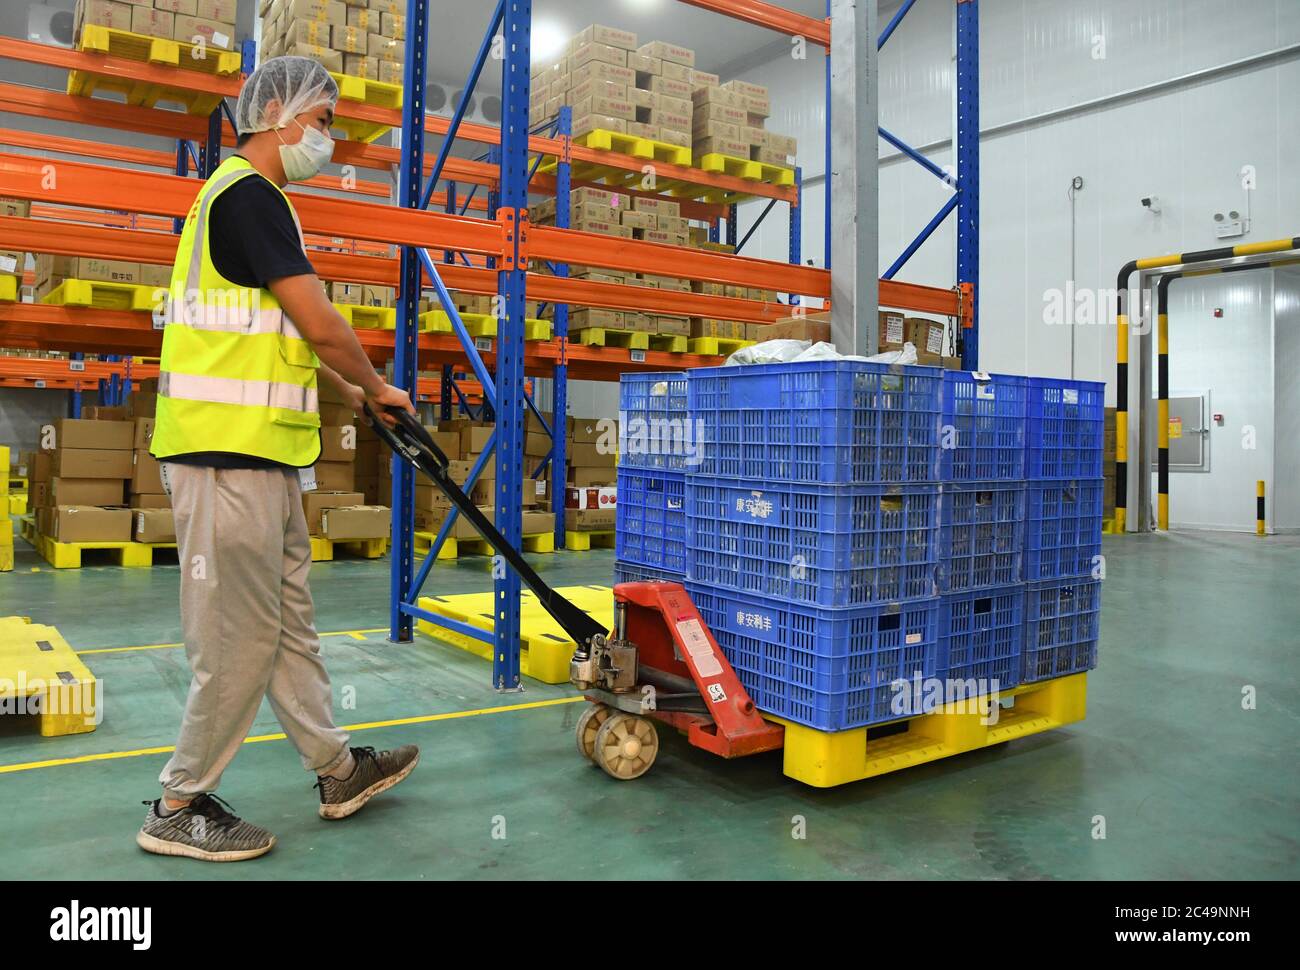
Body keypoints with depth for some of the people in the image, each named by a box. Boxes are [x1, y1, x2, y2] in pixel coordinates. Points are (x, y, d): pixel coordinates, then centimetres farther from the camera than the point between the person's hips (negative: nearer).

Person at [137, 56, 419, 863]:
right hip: (228, 453, -10)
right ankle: (181, 808, 12)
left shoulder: (251, 199, 21)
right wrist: (377, 388, 0)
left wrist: (351, 394, 21)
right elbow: (321, 324, -16)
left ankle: (338, 769, 26)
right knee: (241, 638, -2)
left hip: (262, 453, 10)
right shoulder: (248, 194, -12)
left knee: (290, 623, 15)